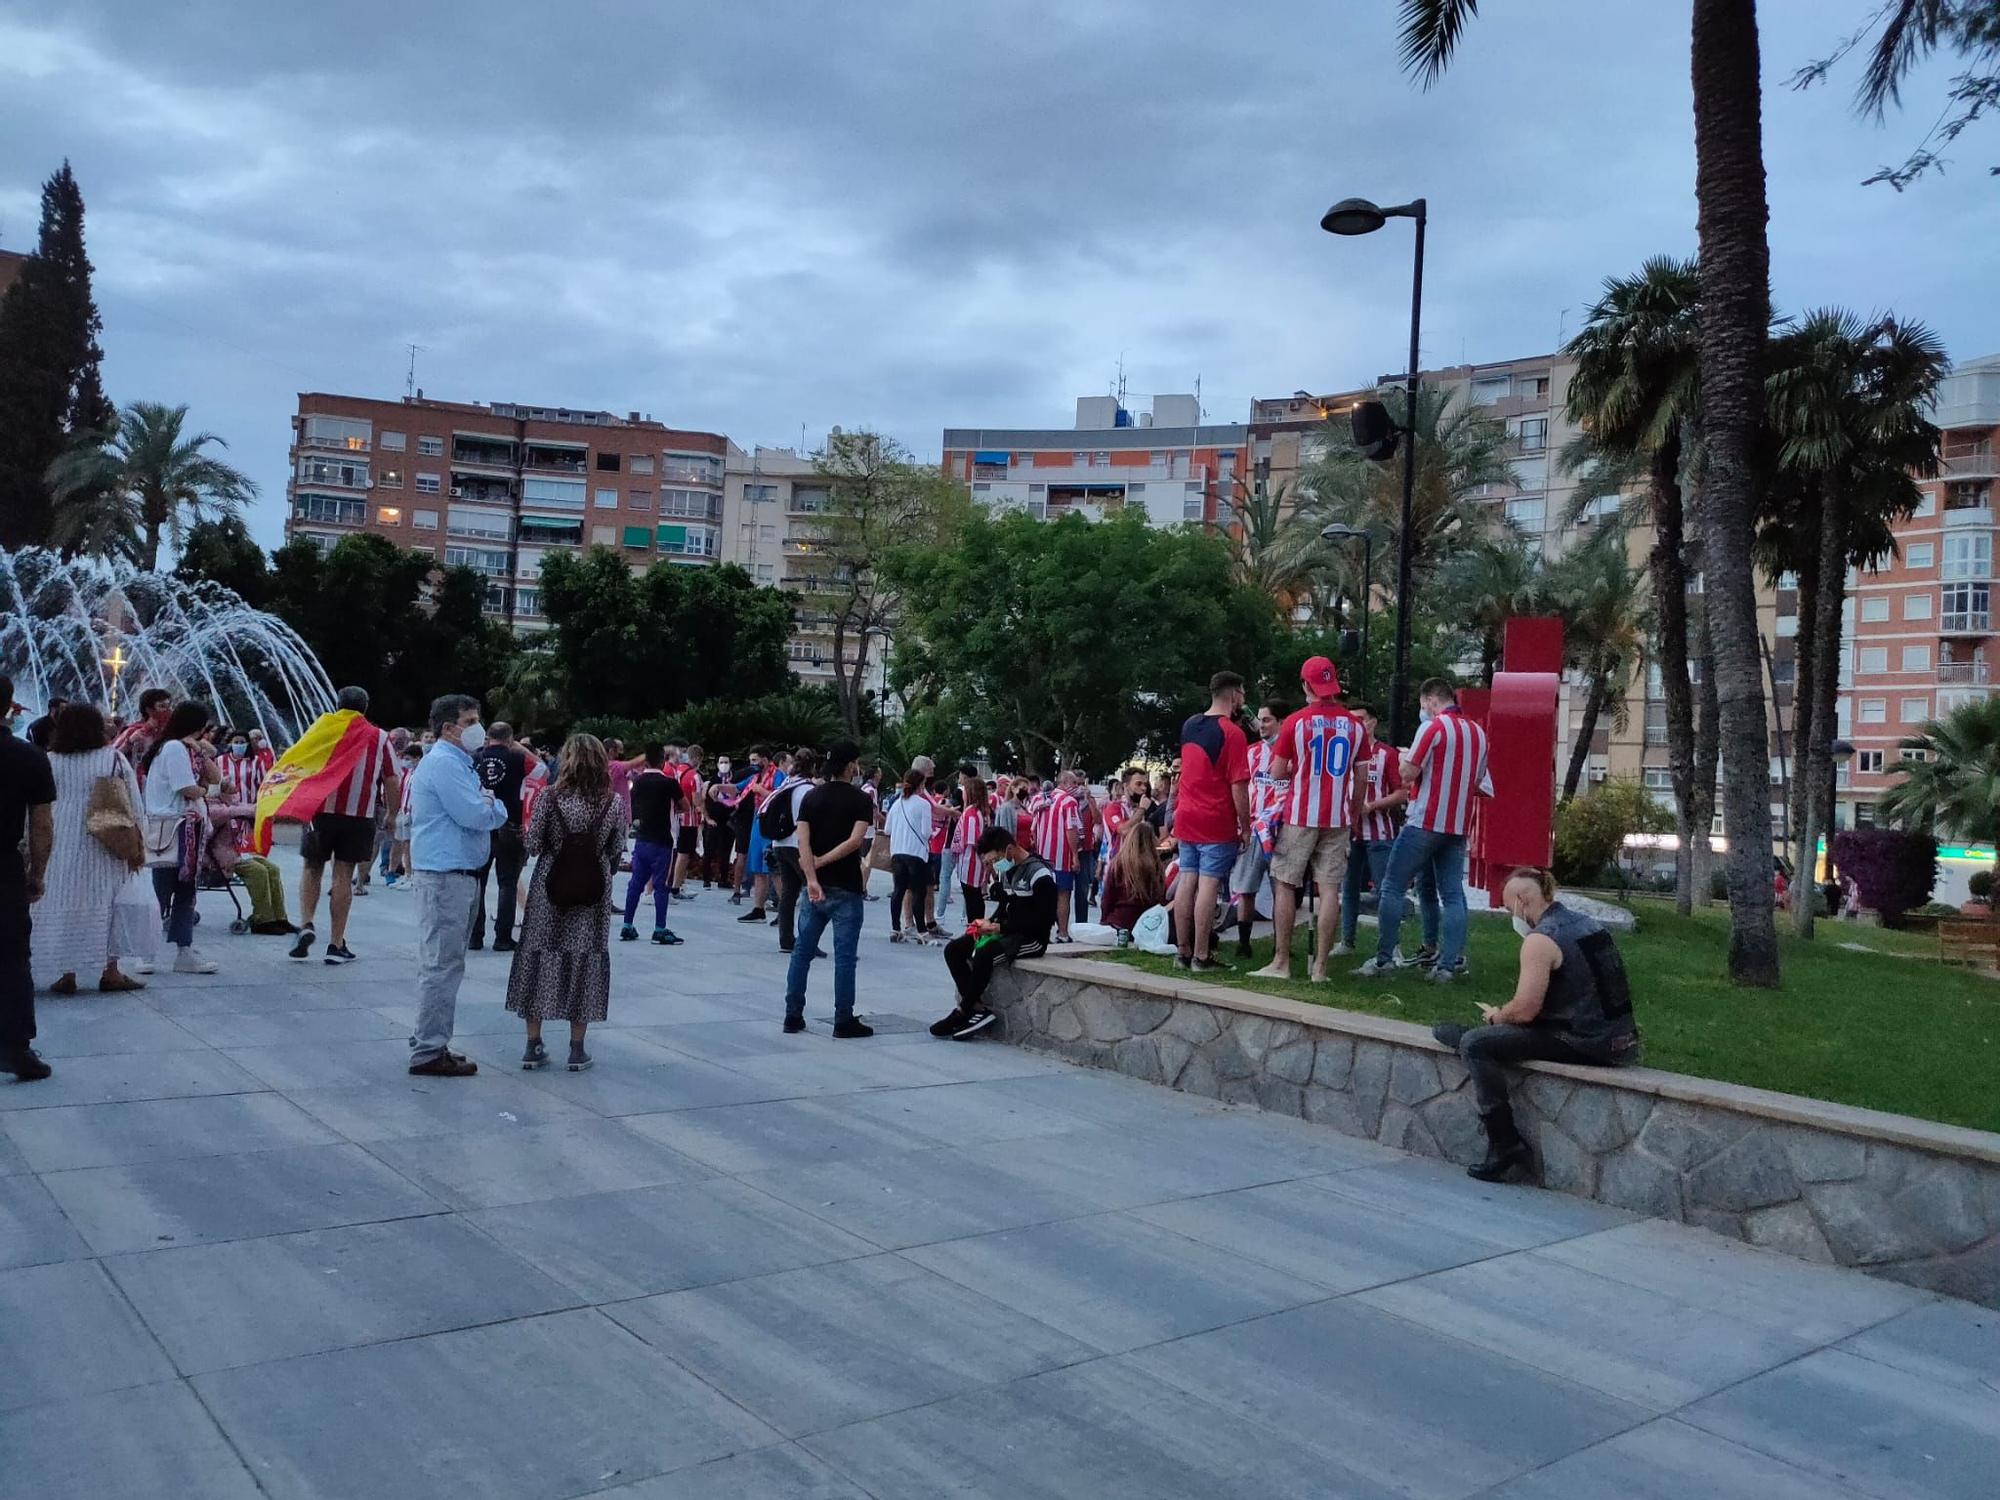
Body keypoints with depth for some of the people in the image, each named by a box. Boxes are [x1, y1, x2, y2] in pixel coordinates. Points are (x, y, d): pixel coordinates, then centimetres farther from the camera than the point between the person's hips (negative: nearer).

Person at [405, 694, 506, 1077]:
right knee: (442, 965, -8)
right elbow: (476, 816, -22)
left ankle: (428, 1043, 24)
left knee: (440, 963, 16)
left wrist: (488, 805, -4)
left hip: (458, 875, 11)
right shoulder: (443, 763, -13)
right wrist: (491, 805, 0)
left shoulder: (460, 763, 20)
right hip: (445, 876, -11)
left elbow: (494, 814, 18)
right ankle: (429, 1052, -4)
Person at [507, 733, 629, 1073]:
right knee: (584, 961, 8)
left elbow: (533, 845, -6)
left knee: (540, 957, 9)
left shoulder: (551, 796, -9)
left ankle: (533, 1046, 14)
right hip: (594, 891, 1)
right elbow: (616, 852, 0)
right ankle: (577, 1050, 12)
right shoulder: (615, 802, -4)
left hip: (550, 885, -1)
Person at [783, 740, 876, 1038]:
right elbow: (855, 840, -18)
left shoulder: (811, 797, 5)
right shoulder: (860, 800, -5)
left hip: (816, 887, 4)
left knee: (802, 951, 11)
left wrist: (812, 877, -14)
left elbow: (803, 841, -7)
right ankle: (844, 1021, 4)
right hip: (845, 889, -4)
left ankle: (793, 1016, 14)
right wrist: (822, 861, -11)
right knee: (844, 956, 1)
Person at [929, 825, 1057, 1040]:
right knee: (953, 950, -6)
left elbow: (1042, 920, -20)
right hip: (1006, 932, 9)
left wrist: (999, 927, -20)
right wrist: (989, 923, -1)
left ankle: (962, 1013, -14)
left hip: (1032, 939, -9)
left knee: (984, 954, -32)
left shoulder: (1039, 874, -17)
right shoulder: (1006, 870, 10)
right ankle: (978, 1008, -12)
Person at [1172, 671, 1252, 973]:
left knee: (1187, 882, 9)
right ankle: (1202, 957, -2)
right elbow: (1238, 785, -14)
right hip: (1217, 823, -7)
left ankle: (1183, 952, 12)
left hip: (1186, 818, 7)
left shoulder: (1189, 726, 9)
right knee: (1208, 885, -4)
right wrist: (1245, 826, -8)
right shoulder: (1232, 733, -13)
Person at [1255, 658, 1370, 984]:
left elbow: (1277, 771, -3)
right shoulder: (1355, 725, 3)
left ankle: (1281, 962, 8)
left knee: (1286, 885, 6)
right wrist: (1355, 814, 19)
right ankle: (1320, 967, 4)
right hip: (1338, 819, 3)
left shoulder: (1296, 722, -7)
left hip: (1300, 816, -3)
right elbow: (1360, 777, 8)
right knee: (1329, 890, 3)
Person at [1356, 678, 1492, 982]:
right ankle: (1450, 963, 3)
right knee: (1452, 894, 7)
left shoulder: (1434, 727, -11)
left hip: (1425, 823, -6)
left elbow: (1409, 773, -13)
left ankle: (1384, 959, 0)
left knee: (1392, 888, 1)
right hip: (1458, 826, 7)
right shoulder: (1478, 733, 11)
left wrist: (1406, 759, 7)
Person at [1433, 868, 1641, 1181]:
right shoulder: (1586, 923, 13)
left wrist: (1497, 1016, 3)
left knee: (1477, 1045, -11)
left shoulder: (1541, 940, -16)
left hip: (1587, 1045, -10)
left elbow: (1525, 1010, -20)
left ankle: (1505, 1146, -7)